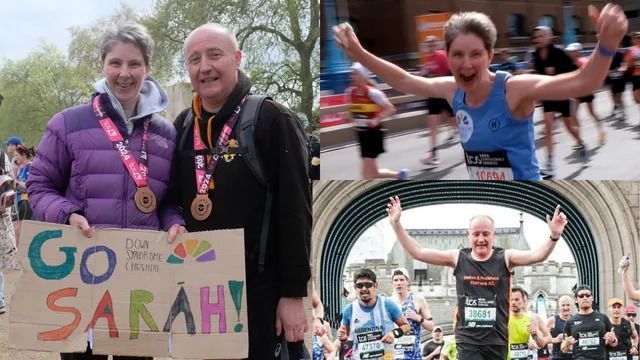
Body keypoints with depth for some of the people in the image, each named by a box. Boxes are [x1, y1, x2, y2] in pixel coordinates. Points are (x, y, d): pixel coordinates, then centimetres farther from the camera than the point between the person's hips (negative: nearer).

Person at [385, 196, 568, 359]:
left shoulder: (505, 258, -1)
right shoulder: (458, 258, 1)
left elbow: (537, 255, -16)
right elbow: (417, 252, 2)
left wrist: (554, 237, -35)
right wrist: (396, 224, -5)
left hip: (497, 341, 1)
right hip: (468, 340, -1)